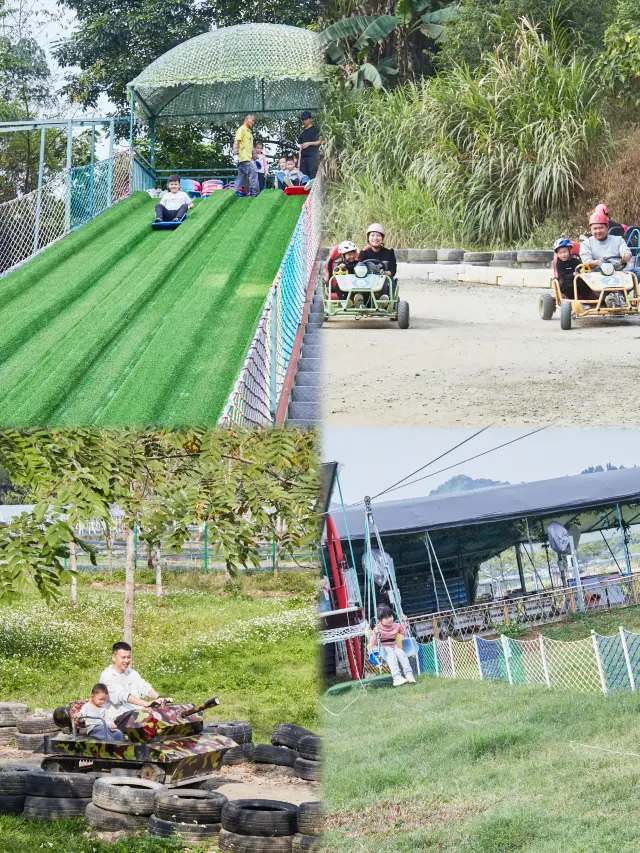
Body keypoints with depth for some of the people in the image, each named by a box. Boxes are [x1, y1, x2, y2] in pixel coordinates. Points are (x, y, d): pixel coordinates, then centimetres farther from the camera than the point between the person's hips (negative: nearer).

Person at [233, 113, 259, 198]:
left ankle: (234, 192, 8)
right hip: (243, 158, -9)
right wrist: (235, 154, -23)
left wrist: (253, 158, 24)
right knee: (253, 172, -15)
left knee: (242, 176, 7)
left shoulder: (249, 131, 22)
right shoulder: (241, 129, -5)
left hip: (248, 158, 9)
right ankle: (254, 191, -17)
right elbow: (236, 142, -13)